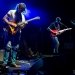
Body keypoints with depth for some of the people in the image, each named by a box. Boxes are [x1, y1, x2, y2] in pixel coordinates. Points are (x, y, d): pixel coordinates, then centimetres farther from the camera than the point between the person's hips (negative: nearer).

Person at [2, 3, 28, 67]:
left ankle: (13, 62, 13)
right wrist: (11, 24, -18)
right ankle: (5, 62, -4)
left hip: (17, 33, 5)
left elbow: (22, 27, 5)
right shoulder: (11, 12, -5)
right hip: (9, 31, -5)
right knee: (8, 46, -11)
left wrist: (24, 24, -17)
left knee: (15, 47, 4)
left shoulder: (22, 16, 8)